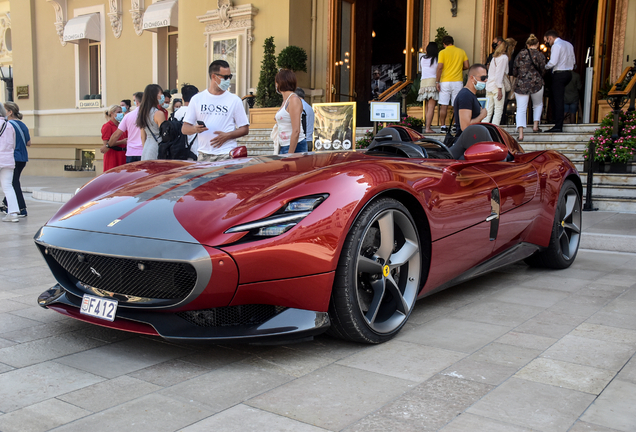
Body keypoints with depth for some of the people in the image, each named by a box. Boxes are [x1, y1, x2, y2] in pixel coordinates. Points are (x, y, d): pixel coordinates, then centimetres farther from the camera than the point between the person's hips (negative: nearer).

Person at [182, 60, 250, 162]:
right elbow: (184, 129, 11)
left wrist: (227, 136, -10)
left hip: (227, 154, -2)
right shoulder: (197, 99, 11)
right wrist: (195, 129, -12)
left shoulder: (235, 100, 8)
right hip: (204, 154, 2)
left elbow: (245, 129, 7)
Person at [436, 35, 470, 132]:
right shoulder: (461, 51, 6)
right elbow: (467, 66, 4)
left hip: (445, 81, -2)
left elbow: (440, 67, -10)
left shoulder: (443, 52, -2)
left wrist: (437, 81, -5)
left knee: (444, 105, 2)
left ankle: (443, 126, 2)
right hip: (458, 81, 2)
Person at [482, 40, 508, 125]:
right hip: (497, 86, -7)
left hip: (489, 86, 7)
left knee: (488, 111, 9)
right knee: (498, 111, -3)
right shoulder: (504, 57, -7)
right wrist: (500, 90, -15)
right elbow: (500, 74, -14)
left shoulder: (494, 57, 15)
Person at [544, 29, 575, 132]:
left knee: (558, 101, -8)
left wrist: (545, 67, -4)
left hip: (559, 74, -9)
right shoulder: (569, 44, 17)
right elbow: (574, 62, 18)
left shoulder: (556, 45, -12)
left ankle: (558, 126, -8)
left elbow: (553, 62, -21)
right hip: (568, 73, 9)